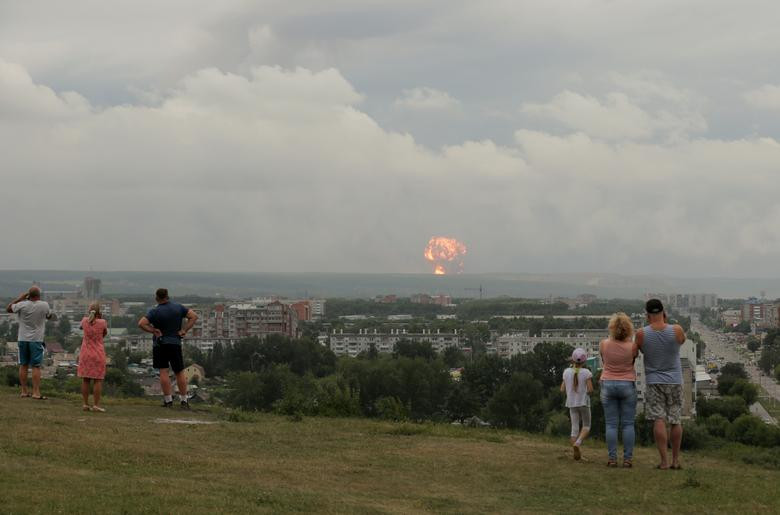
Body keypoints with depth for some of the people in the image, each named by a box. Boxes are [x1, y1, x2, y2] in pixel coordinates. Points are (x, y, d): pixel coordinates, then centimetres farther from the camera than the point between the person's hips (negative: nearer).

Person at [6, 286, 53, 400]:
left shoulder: (22, 305, -9)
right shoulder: (44, 305, -10)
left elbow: (8, 309, 8)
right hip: (36, 339, -2)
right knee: (36, 366, -2)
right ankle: (36, 392, -6)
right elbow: (49, 316, 10)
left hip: (23, 339, 2)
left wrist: (19, 298, 12)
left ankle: (24, 391, 14)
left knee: (23, 365, 11)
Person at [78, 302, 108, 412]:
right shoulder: (102, 322, -11)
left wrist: (90, 316, 23)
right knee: (98, 380, 1)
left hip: (85, 354, 3)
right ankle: (96, 405, -3)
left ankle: (85, 404, 8)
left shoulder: (85, 320, -4)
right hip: (98, 354, -3)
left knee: (85, 379, 8)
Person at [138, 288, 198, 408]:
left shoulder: (154, 312, -9)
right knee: (179, 372, 8)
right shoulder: (178, 307, 1)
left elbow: (141, 323, -19)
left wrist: (153, 331, -9)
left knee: (163, 372, -1)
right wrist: (184, 330, -2)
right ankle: (184, 400, 8)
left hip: (160, 344, -3)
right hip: (175, 343, 3)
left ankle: (168, 400, -5)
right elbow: (194, 316, 0)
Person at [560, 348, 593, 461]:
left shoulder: (567, 372, -1)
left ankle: (576, 453, 4)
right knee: (586, 426, 12)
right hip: (584, 403, -3)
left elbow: (562, 389, 3)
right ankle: (578, 443, -13)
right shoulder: (586, 373, -11)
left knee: (575, 428, 8)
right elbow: (590, 389, -15)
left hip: (572, 404, 3)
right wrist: (588, 392, 6)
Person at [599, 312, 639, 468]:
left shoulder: (604, 344, -7)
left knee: (611, 424, 3)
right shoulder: (632, 346, -10)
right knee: (628, 424, 4)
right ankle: (627, 458, 1)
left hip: (608, 384, 1)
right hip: (628, 385, -1)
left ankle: (612, 458, -1)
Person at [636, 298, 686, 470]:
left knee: (659, 420, -4)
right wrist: (666, 322, 11)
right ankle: (676, 459, 16)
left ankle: (664, 460, -10)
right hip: (674, 380, 1)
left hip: (654, 381, -1)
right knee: (676, 421, 10)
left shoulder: (641, 334, -10)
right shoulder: (676, 330, -10)